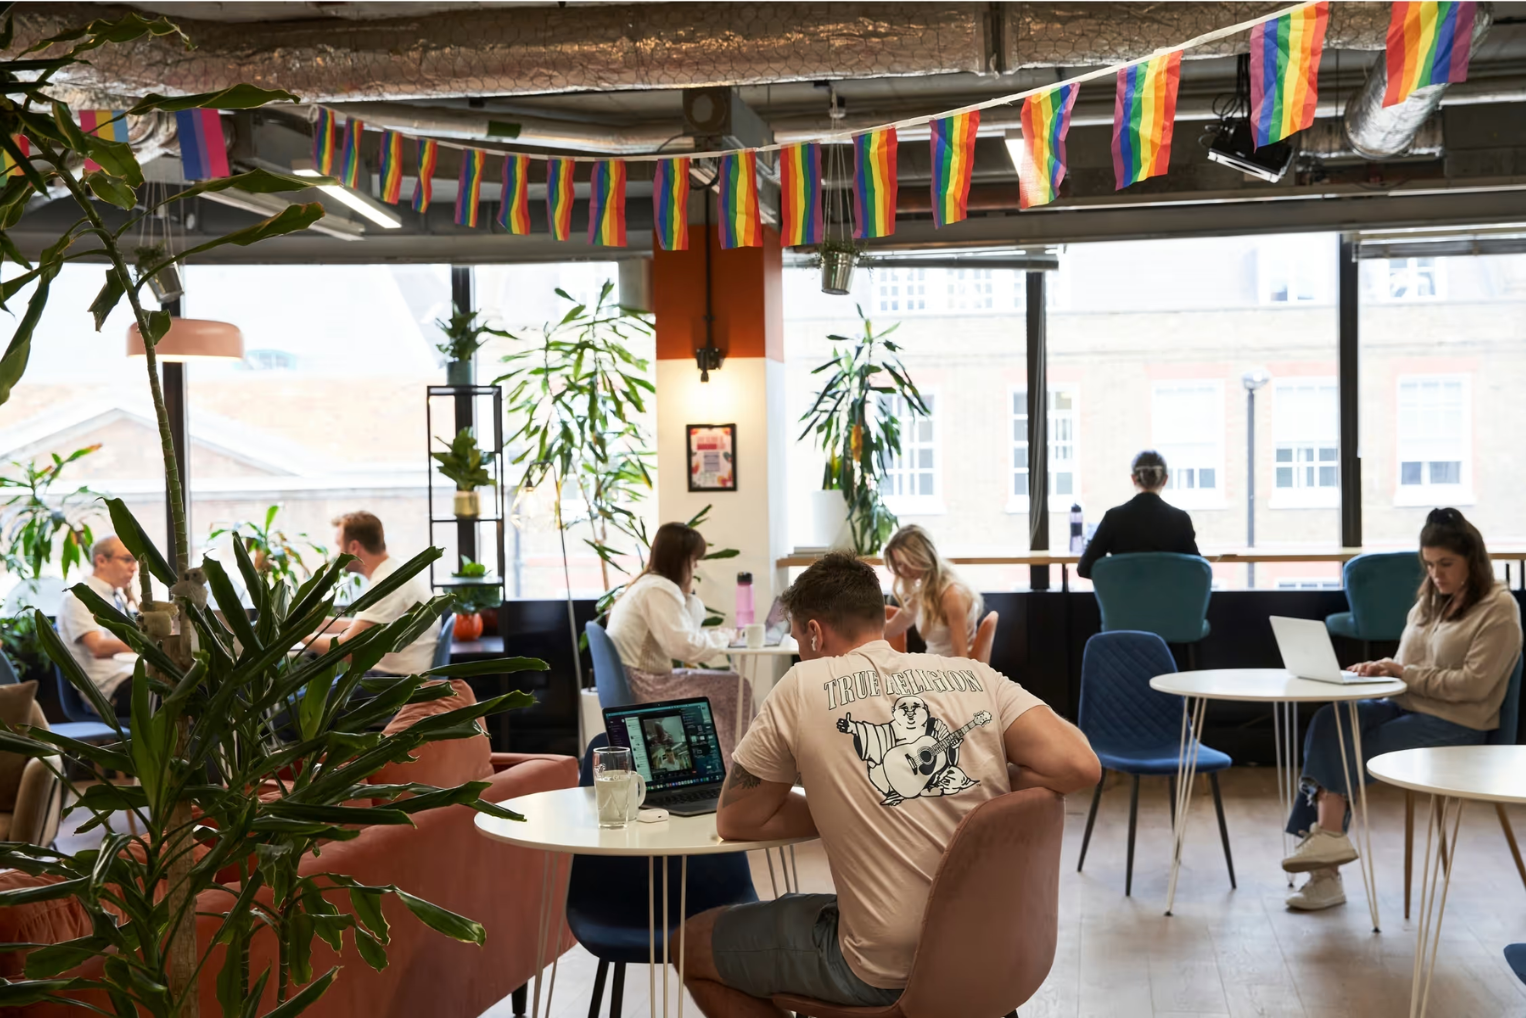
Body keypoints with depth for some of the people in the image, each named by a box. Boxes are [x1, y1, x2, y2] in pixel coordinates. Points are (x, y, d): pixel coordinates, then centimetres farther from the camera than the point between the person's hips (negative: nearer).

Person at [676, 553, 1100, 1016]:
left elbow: (734, 821, 2)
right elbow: (1080, 766, -7)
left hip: (888, 973, -6)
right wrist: (981, 791, 7)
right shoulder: (974, 676, 2)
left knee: (692, 943, 20)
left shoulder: (804, 687, -6)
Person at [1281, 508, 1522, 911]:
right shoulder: (1429, 602, 17)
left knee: (1342, 752, -25)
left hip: (1454, 725, -7)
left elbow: (1474, 684, -15)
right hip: (1406, 707, 7)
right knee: (1330, 719, -22)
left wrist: (1405, 673, -16)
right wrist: (1380, 670, -4)